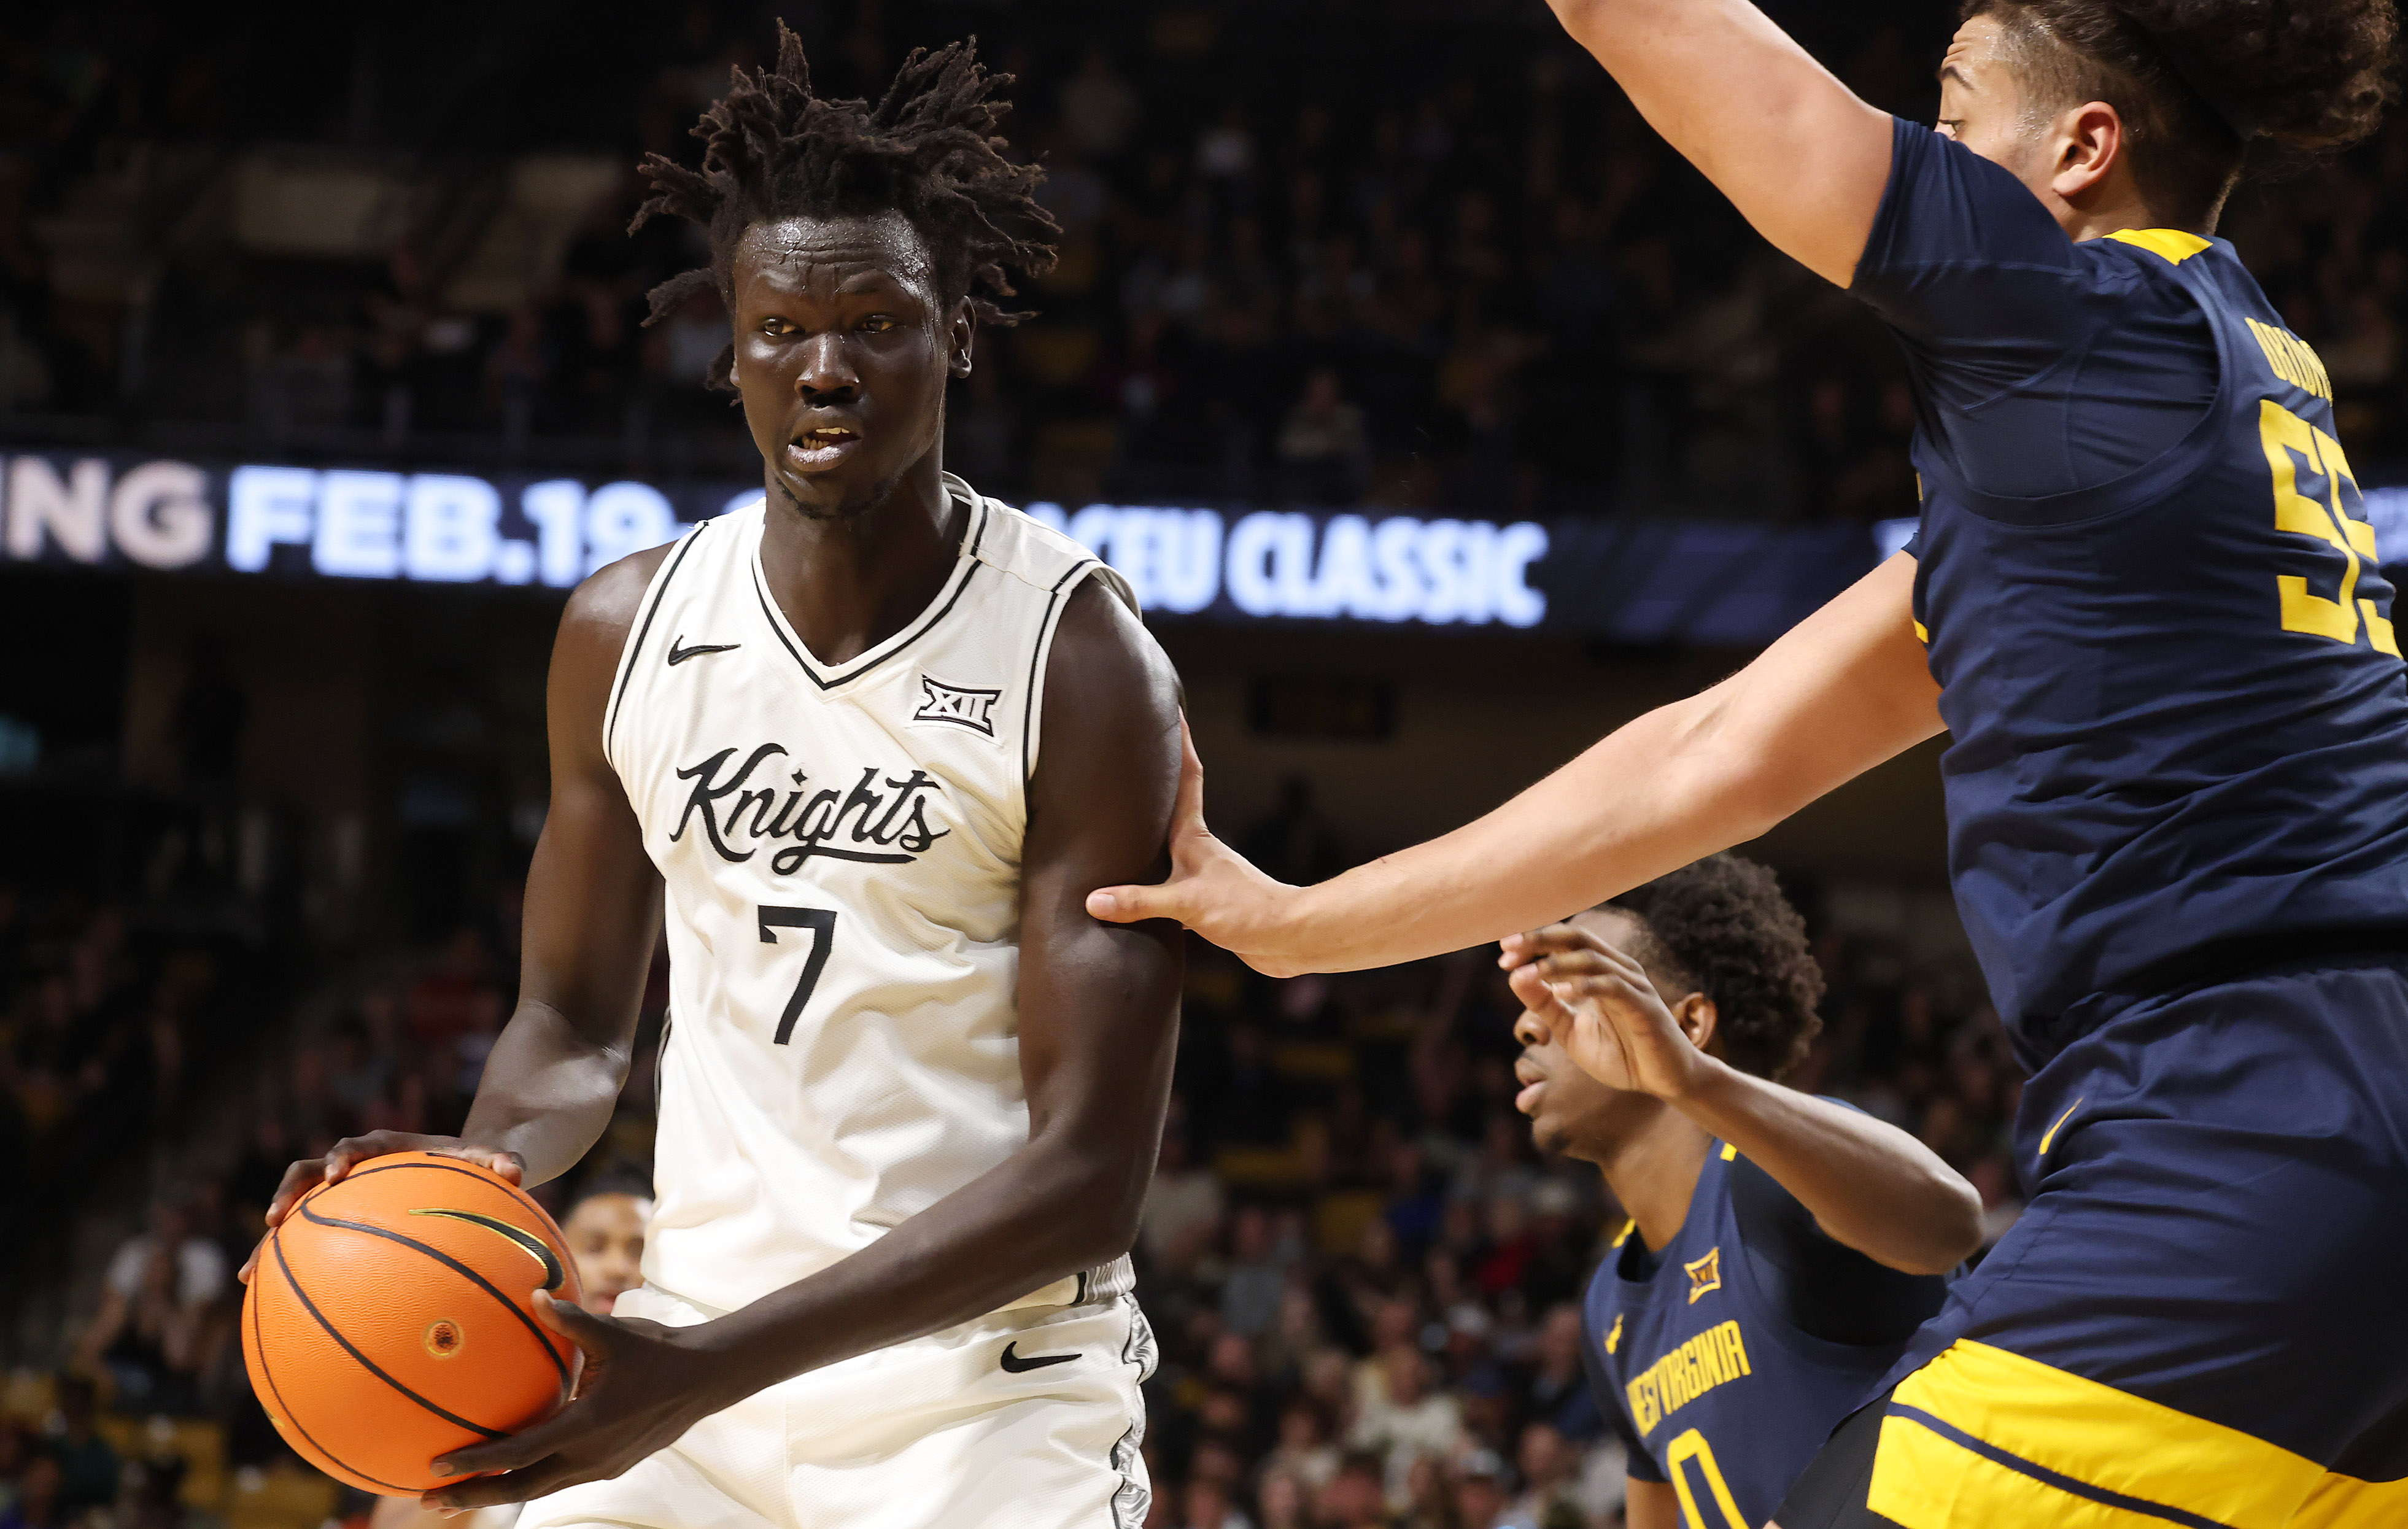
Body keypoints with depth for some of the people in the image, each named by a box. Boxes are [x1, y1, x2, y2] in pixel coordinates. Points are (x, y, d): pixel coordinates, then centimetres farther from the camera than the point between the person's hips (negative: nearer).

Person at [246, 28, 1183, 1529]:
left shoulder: (1079, 659, -13)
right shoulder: (625, 633, 2)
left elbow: (1090, 1175, -17)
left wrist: (708, 1374, -25)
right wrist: (480, 1176, -10)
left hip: (990, 1391, -4)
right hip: (689, 1356, 4)